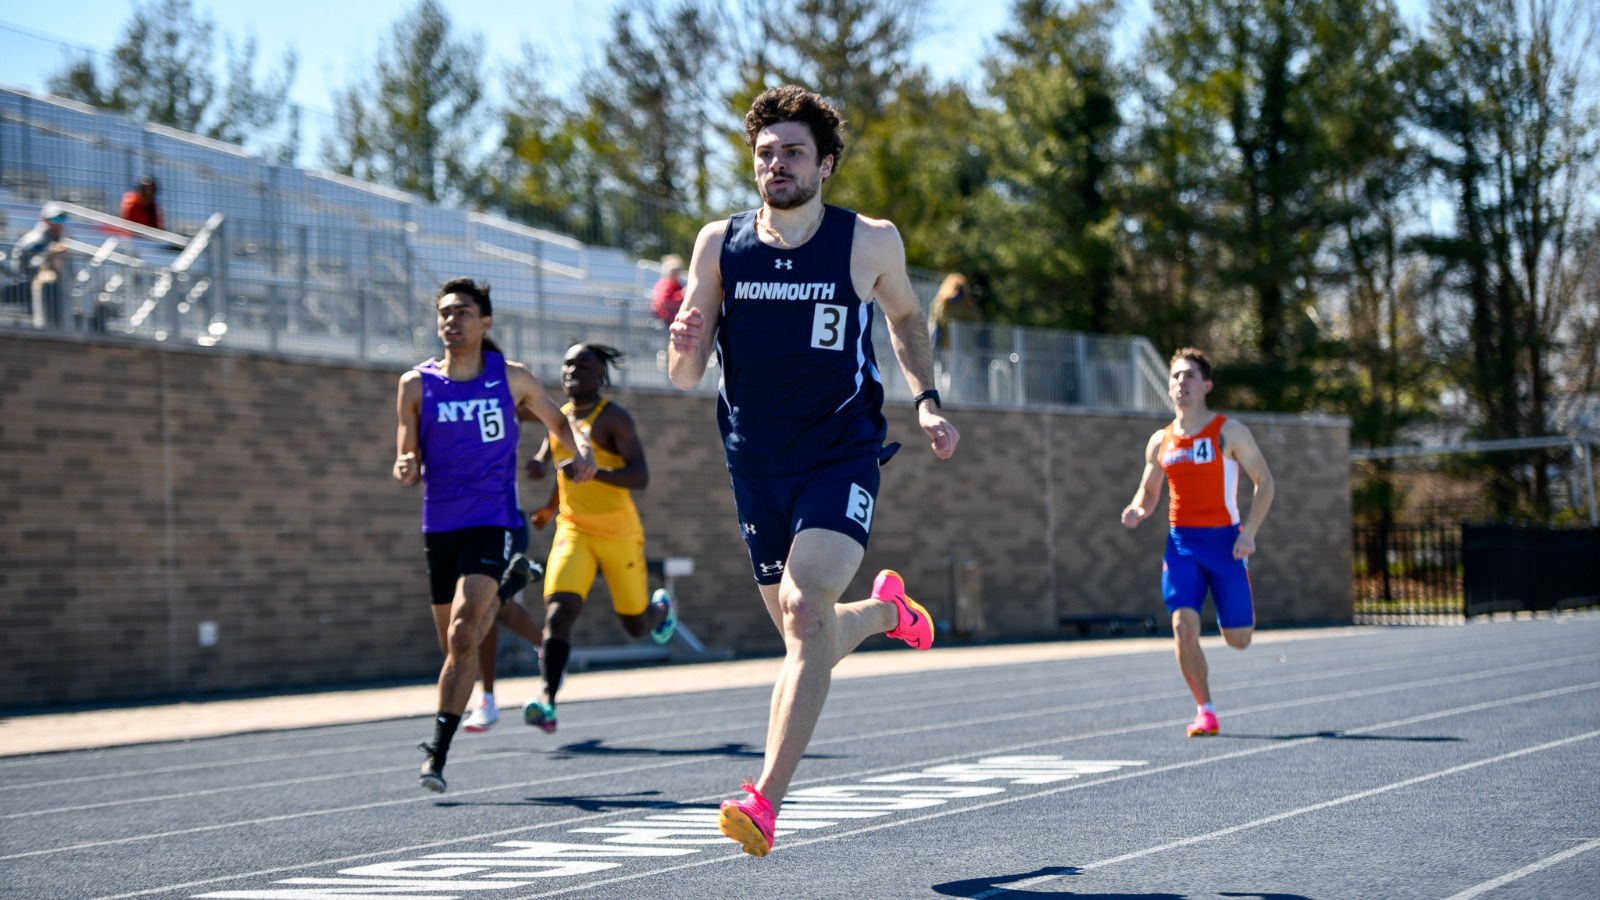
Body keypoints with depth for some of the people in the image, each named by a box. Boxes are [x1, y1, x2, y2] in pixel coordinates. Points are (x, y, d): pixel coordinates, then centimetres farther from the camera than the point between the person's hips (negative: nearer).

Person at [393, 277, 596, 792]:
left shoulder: (512, 380, 3)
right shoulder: (416, 385, 3)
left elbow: (558, 422, 19)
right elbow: (407, 465, 4)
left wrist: (582, 449, -1)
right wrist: (405, 468, -20)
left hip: (492, 523, -3)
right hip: (440, 526, 3)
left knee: (462, 634, -20)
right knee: (454, 644, 9)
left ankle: (438, 750, -21)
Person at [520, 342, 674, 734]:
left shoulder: (613, 418, -11)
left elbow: (640, 477, -22)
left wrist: (592, 472, -36)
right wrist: (552, 506, 16)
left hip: (619, 534, -3)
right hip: (573, 530, 3)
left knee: (637, 626, 11)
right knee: (558, 611, -20)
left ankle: (662, 607, 48)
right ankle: (548, 703, -28)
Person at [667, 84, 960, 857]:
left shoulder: (871, 243, -5)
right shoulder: (719, 244, -1)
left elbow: (905, 316, 17)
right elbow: (685, 378, 2)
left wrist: (925, 401, 4)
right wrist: (684, 348, -22)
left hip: (843, 455, -4)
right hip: (756, 466, 4)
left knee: (806, 607, -24)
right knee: (805, 635, 13)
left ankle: (766, 800, -27)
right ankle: (884, 607, 49)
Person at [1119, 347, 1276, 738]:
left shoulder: (1229, 432, -4)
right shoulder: (1160, 441, 8)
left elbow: (1264, 481, -3)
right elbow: (1149, 491, 20)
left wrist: (1249, 532, -15)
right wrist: (1137, 510, -5)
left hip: (1225, 541, -3)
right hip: (1181, 543, 3)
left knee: (1238, 639, 4)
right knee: (1184, 627, -15)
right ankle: (1206, 713, -1)